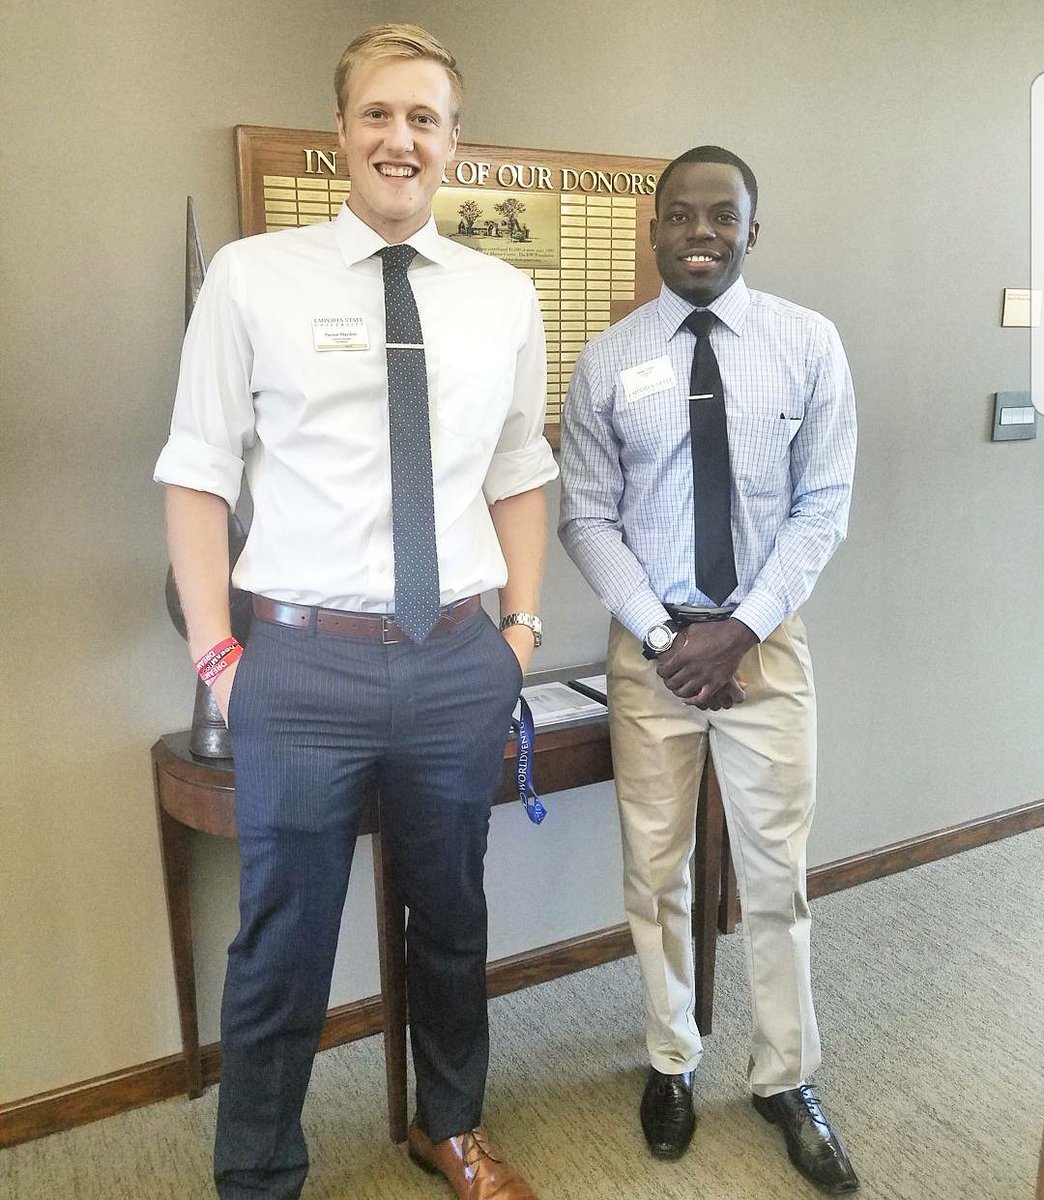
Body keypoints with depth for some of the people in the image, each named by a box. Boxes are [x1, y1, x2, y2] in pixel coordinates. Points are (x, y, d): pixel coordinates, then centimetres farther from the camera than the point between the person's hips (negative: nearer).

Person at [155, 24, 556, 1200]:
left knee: (453, 921, 20)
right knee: (283, 941, 11)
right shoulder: (251, 277, -2)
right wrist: (216, 653, -6)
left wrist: (522, 625, 6)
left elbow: (518, 477, 11)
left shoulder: (504, 296, 7)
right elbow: (198, 476, -2)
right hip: (305, 663, -3)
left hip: (460, 663, 3)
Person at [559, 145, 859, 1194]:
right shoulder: (607, 360, -2)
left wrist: (742, 627, -12)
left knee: (775, 872, 10)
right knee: (656, 872, 11)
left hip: (767, 642, 0)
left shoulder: (808, 343, -1)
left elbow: (824, 505, -2)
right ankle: (671, 1063, 34)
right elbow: (586, 519, -2)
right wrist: (663, 635, -12)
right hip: (649, 645, 0)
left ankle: (785, 1079, 31)